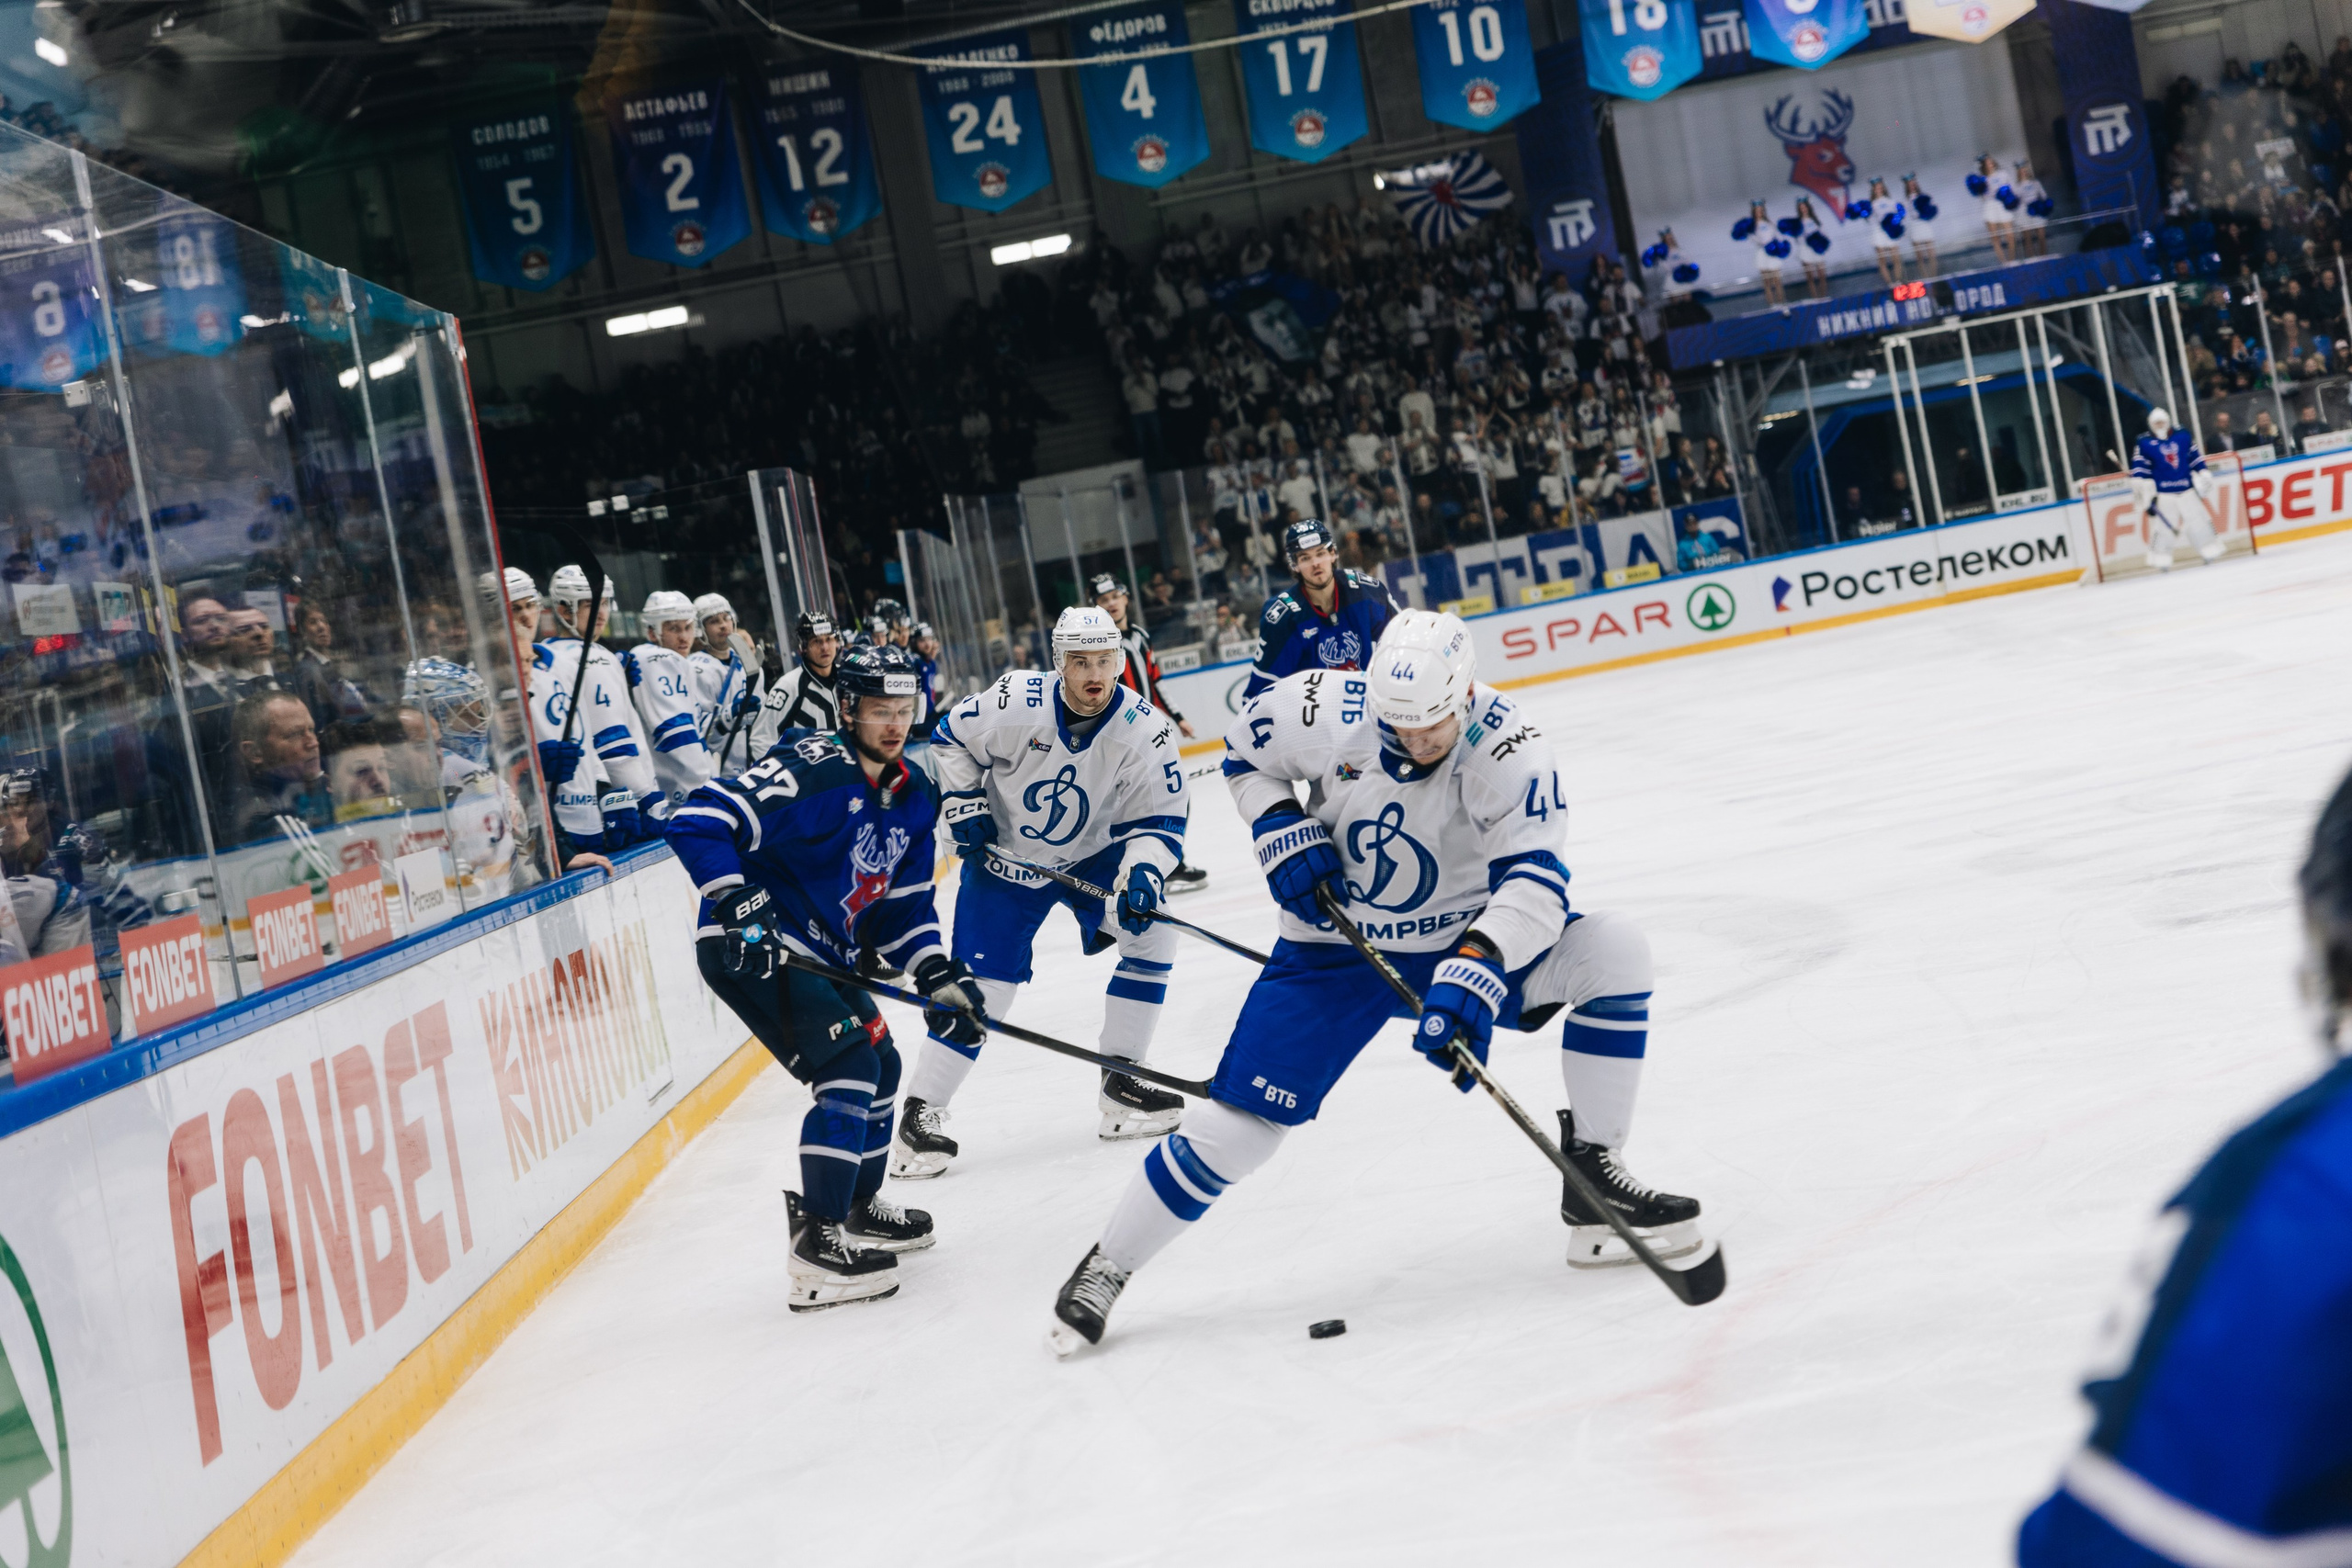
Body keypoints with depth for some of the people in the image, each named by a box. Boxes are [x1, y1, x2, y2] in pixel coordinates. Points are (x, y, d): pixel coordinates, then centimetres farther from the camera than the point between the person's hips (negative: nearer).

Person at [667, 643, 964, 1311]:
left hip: (821, 951, 10)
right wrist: (738, 902, -34)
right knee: (850, 1070, -17)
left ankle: (860, 1207, 40)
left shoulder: (913, 797, 7)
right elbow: (698, 820, -26)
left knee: (882, 1065, 20)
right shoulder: (813, 769, -21)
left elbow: (902, 903, 13)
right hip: (752, 947, -10)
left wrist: (938, 976, 1)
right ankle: (816, 1245, -13)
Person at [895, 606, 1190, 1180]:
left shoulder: (1145, 730, -20)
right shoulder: (1014, 703, -24)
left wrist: (1143, 873, -33)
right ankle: (918, 1115, 3)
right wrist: (965, 807, -10)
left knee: (1152, 931, -13)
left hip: (1090, 856, 3)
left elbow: (1160, 819, -16)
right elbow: (950, 739, -5)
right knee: (982, 987, -8)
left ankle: (1120, 1082, 1)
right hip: (1003, 858, -3)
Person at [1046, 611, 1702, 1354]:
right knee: (1241, 1121, -8)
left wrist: (1477, 972, -48)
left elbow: (1534, 876, -33)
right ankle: (1106, 1265, 12)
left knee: (1613, 951, -21)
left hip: (1460, 940, 1)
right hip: (1334, 947, 0)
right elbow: (1245, 750, 1)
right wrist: (1283, 832, -15)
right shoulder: (1322, 710, -20)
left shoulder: (1509, 750, -24)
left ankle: (1594, 1186, -11)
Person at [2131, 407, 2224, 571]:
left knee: (2199, 521, 4)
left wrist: (2203, 477, 11)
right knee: (2163, 527, -7)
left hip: (2187, 490, 3)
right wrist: (2146, 493, -10)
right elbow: (2139, 470, -4)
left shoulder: (2183, 437, 8)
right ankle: (2161, 562, 2)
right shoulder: (2145, 443, -1)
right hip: (2163, 494, -3)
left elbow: (2196, 458, 15)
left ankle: (2212, 553, 13)